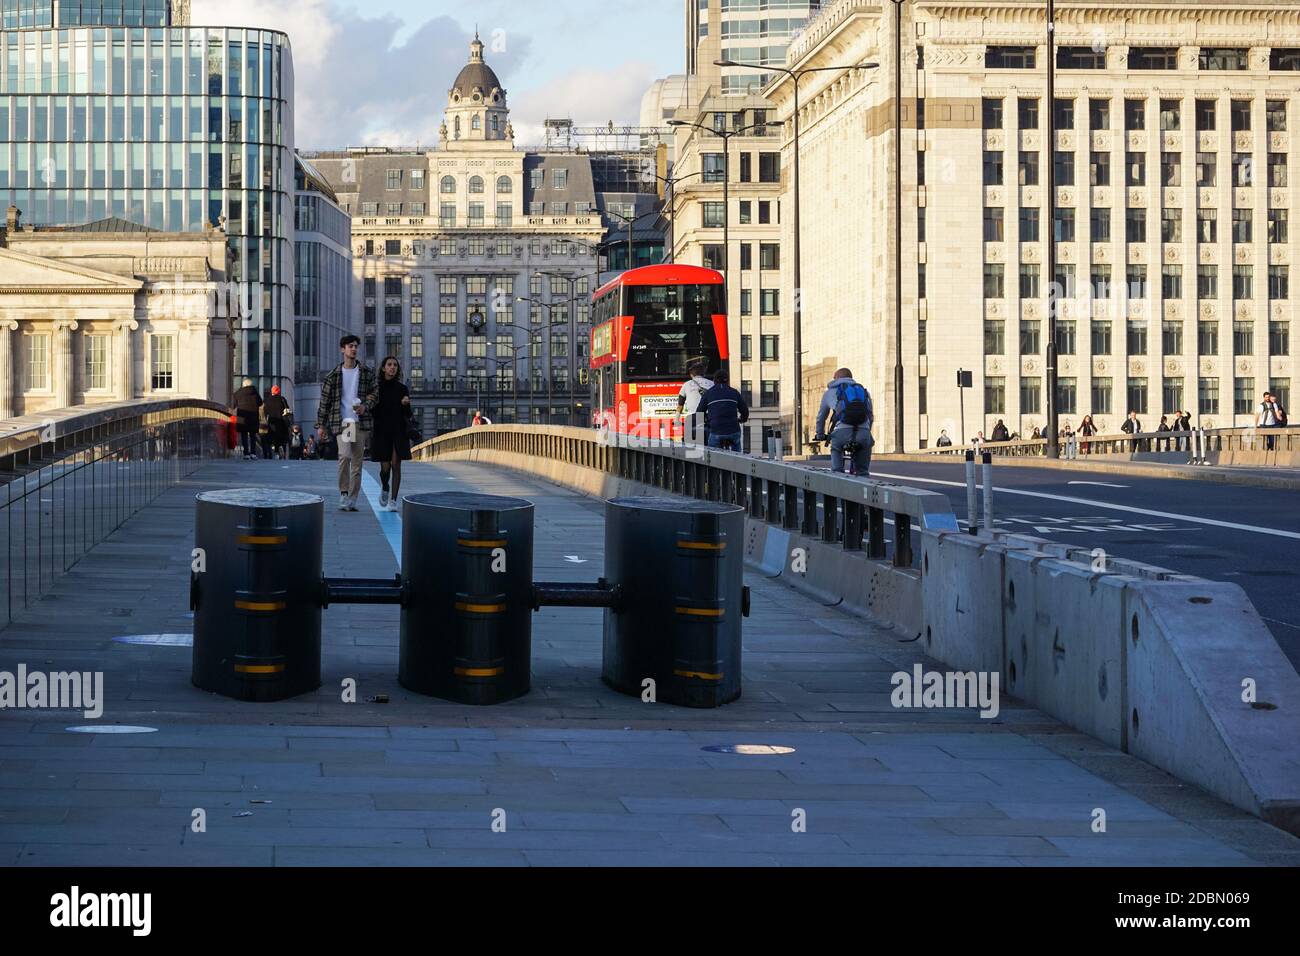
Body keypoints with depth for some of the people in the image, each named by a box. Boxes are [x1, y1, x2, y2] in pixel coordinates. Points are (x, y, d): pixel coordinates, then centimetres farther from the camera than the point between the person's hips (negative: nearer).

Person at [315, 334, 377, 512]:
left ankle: (352, 500, 10)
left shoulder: (367, 372, 8)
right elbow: (324, 400, 8)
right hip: (342, 421, -2)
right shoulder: (334, 375, 5)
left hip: (361, 422, 2)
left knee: (357, 462, 4)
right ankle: (343, 493, -7)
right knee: (344, 455, -21)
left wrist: (365, 406, -10)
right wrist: (321, 425, 4)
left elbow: (375, 393, 11)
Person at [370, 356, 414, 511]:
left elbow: (407, 415, 4)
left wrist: (406, 405, -15)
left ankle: (393, 501, -2)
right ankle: (384, 490, 30)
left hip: (398, 432, 0)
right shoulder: (376, 388, 2)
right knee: (385, 467, -2)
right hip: (381, 432, 0)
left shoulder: (402, 389, 4)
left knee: (396, 465, -6)